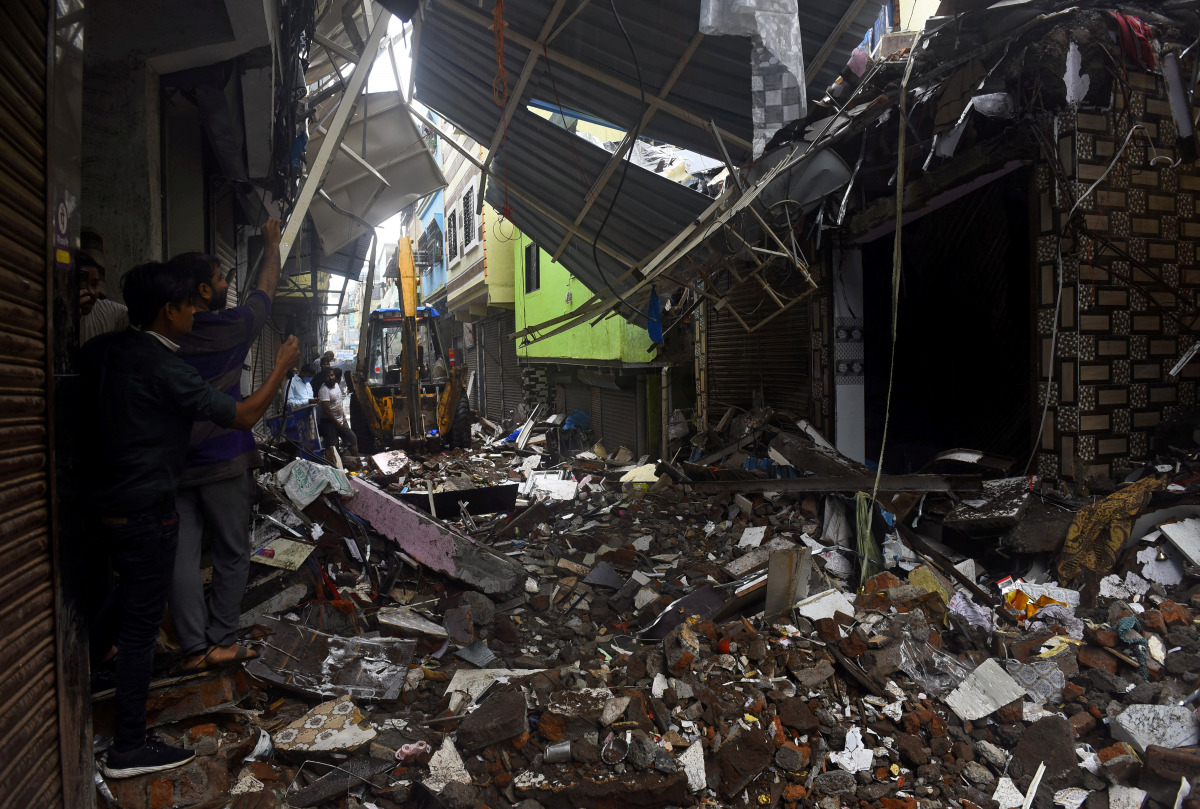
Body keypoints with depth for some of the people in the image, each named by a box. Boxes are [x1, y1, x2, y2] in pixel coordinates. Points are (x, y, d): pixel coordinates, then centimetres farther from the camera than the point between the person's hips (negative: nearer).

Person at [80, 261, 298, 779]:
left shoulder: (101, 351, 3)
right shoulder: (163, 369, -21)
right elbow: (244, 416, -18)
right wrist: (282, 367, -6)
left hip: (104, 501, 9)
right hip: (147, 512, -9)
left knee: (132, 590, 31)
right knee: (141, 624, 0)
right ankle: (127, 749, 9)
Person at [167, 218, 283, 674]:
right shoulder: (227, 328, -6)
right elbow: (265, 290, 10)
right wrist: (272, 243, 24)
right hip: (223, 463, -4)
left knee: (182, 555, 6)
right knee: (232, 554, 8)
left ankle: (194, 648, 9)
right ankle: (221, 641, 11)